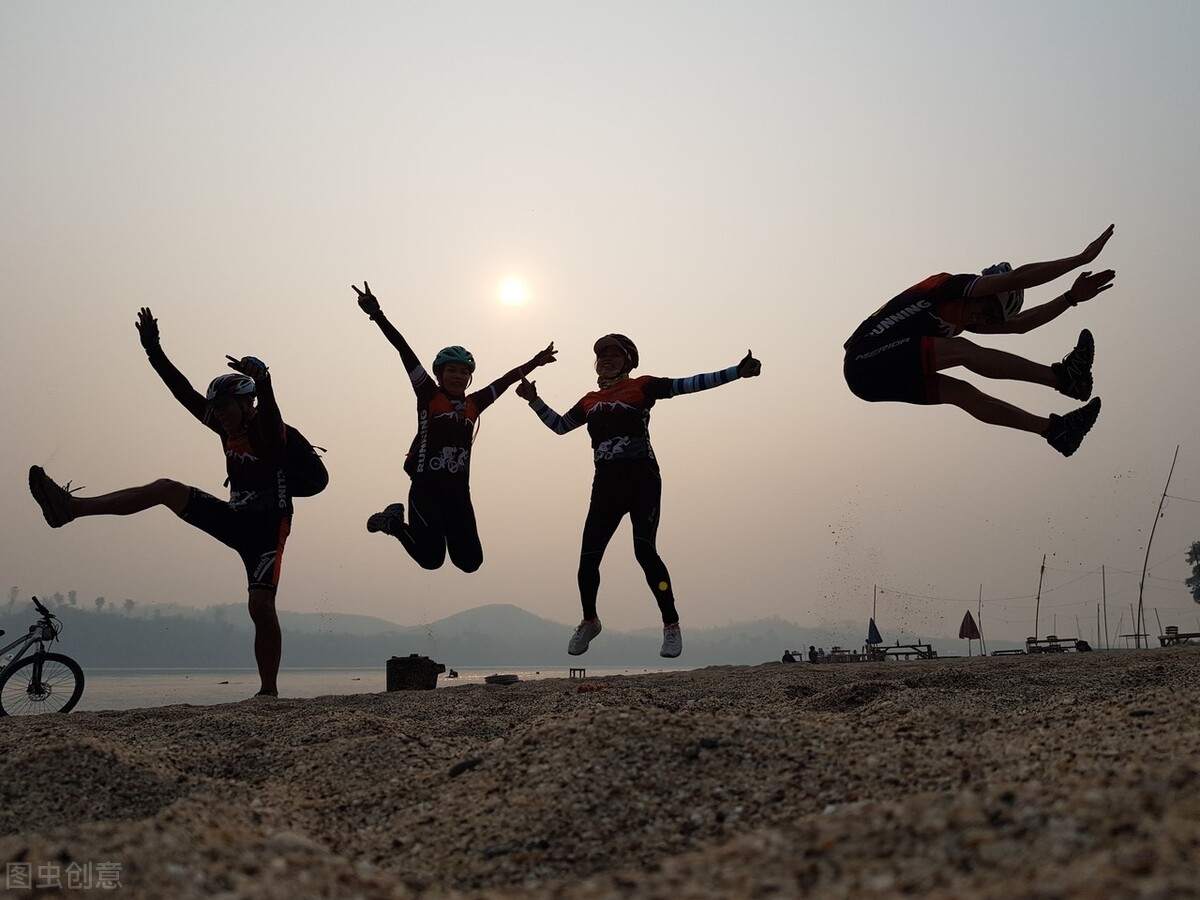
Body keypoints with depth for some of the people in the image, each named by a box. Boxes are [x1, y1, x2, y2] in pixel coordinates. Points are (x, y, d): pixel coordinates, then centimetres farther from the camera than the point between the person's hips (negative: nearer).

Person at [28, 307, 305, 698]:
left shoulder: (270, 430, -14)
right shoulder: (228, 430, 5)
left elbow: (268, 406, -39)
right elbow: (183, 391, 3)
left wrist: (262, 380, -61)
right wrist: (153, 350, -2)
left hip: (267, 527, -7)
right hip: (237, 520, 7)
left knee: (261, 606, -17)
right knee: (167, 489, -3)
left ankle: (269, 691, -7)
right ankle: (70, 507, -7)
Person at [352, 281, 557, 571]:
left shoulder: (472, 404, 9)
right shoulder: (428, 395, -2)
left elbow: (505, 380, 21)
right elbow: (406, 353, -10)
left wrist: (534, 363, 27)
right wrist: (378, 315, -15)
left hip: (458, 492, 5)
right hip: (426, 488, -5)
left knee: (471, 561, 2)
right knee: (432, 558, -7)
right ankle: (394, 522, 19)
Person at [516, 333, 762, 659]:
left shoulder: (641, 387, 4)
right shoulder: (590, 401, 18)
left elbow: (686, 385, -4)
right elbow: (560, 426, 30)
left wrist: (736, 372, -12)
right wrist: (534, 400, 20)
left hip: (642, 481, -4)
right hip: (606, 485, 4)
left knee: (645, 552, -17)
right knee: (588, 558, 0)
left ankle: (671, 625, -4)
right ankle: (589, 622, 24)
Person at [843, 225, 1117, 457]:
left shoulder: (965, 318, 20)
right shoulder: (950, 286, -5)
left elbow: (1020, 324, 20)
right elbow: (1017, 277, -13)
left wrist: (1071, 297, 18)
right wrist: (1081, 258, -11)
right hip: (867, 361, -9)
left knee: (963, 393, 1)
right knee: (961, 350, -20)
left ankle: (1053, 429, 4)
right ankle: (1062, 378, -18)